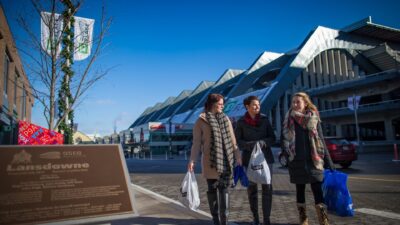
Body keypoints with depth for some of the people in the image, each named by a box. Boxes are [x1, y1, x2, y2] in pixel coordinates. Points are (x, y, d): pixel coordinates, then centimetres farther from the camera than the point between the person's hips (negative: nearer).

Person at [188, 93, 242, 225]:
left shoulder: (225, 119, 11)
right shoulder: (201, 121, -2)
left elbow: (232, 139, 12)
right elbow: (196, 143, -4)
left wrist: (237, 156, 10)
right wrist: (192, 161, -11)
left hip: (226, 160, 4)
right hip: (210, 161, -3)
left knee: (224, 188, 5)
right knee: (213, 189, 6)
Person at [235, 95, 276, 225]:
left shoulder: (265, 119, 3)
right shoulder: (241, 122, -2)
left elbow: (272, 138, 4)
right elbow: (237, 141, -3)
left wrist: (262, 143, -16)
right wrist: (251, 145, -19)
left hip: (265, 157, 1)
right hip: (249, 158, -1)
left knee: (267, 187, -2)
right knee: (252, 188, 6)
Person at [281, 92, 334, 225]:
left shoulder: (314, 119, 1)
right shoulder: (289, 120, 3)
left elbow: (321, 141, 4)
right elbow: (284, 139, 8)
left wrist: (328, 162, 3)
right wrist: (284, 153, -7)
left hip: (313, 161, -1)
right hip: (296, 162, 1)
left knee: (318, 191, -3)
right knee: (300, 190, 10)